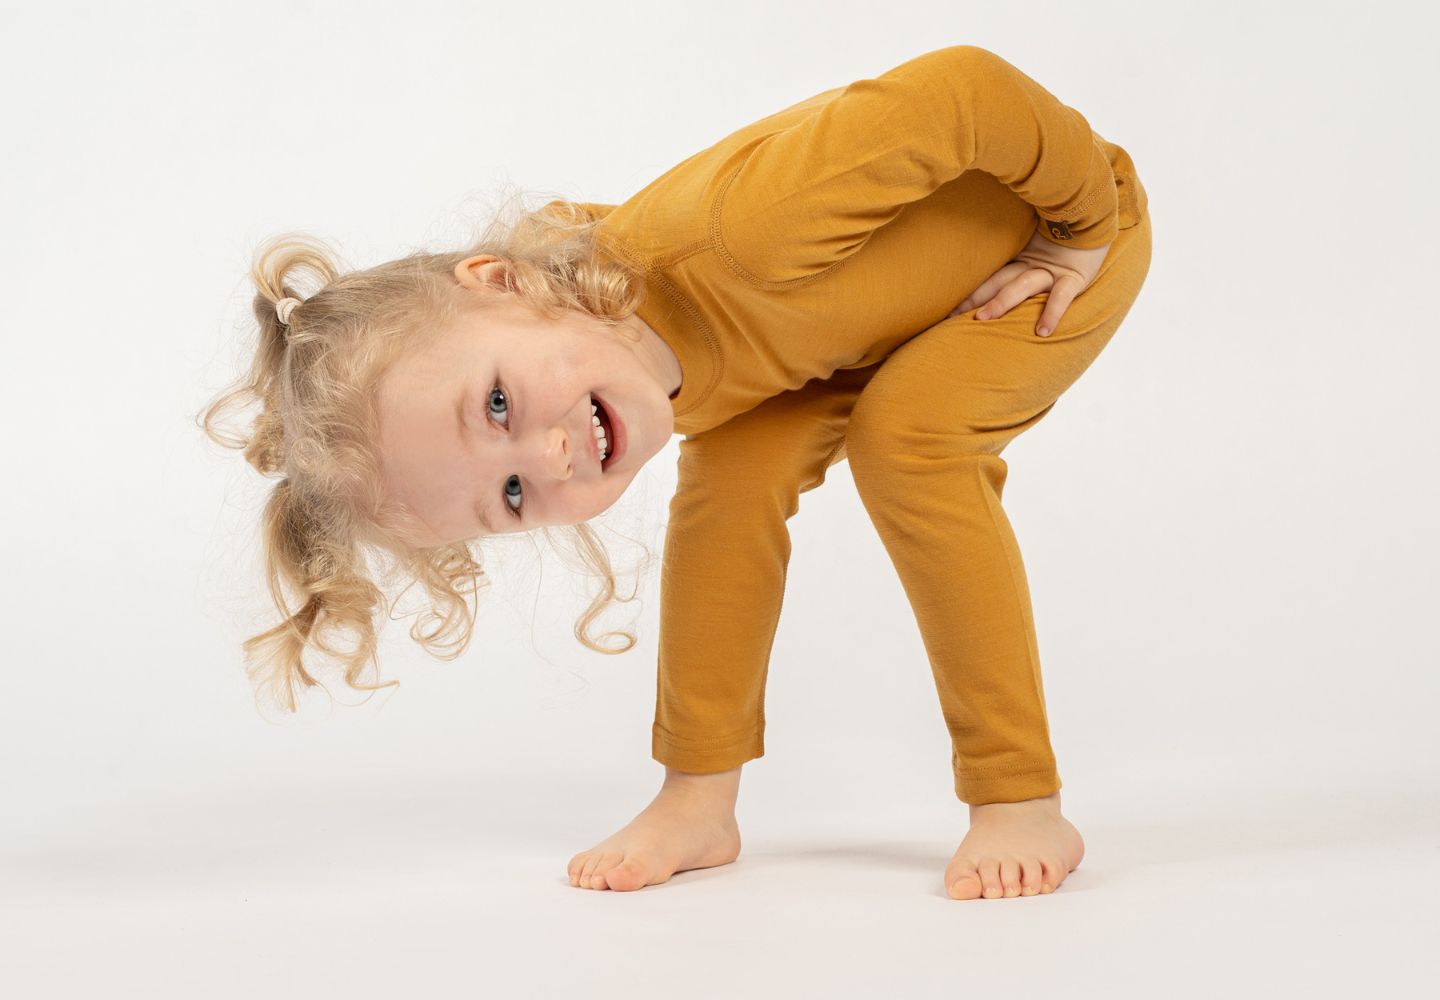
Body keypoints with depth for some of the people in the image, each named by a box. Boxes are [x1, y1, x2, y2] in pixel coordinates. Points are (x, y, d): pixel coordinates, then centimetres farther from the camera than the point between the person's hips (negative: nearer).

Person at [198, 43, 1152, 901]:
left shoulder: (742, 231, -46)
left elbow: (968, 86, -36)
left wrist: (1085, 230, -22)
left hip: (1061, 223, -5)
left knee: (901, 432, -27)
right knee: (735, 461, -14)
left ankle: (1024, 807, -18)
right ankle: (700, 804, -1)